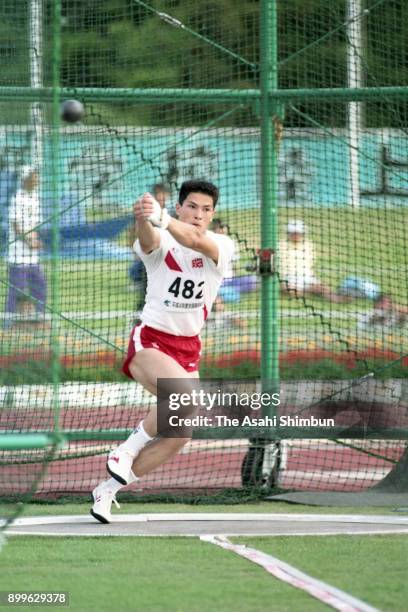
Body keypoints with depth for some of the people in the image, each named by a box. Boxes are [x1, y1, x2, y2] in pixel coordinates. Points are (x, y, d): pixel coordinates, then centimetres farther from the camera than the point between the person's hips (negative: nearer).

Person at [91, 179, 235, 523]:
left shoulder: (222, 247, -6)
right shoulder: (160, 242, -9)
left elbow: (196, 241, -30)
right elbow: (149, 240, -35)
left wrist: (163, 219, -51)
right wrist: (144, 219, -61)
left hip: (188, 349, 5)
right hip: (149, 342, -5)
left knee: (178, 438, 0)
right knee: (184, 393, -34)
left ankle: (108, 489, 18)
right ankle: (127, 450, -17)